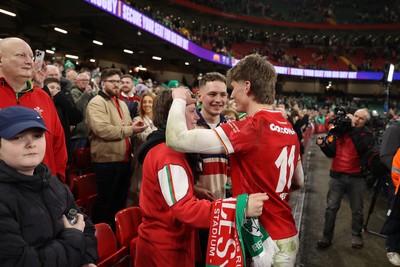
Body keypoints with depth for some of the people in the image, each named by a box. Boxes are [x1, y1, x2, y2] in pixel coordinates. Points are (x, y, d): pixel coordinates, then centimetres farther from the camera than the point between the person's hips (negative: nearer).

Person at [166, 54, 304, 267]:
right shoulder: (289, 129, 2)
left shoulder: (250, 128, -24)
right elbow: (298, 181, 15)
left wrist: (179, 99, -10)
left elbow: (176, 139, -27)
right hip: (288, 236, 8)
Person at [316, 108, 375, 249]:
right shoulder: (340, 130, 5)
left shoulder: (367, 134, 0)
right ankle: (327, 236, 13)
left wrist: (354, 129, -20)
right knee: (331, 207, 4)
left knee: (357, 209, 11)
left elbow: (361, 147, -24)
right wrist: (323, 145, -12)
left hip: (356, 177, -1)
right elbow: (331, 153, 7)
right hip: (337, 175, 1)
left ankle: (356, 235, 30)